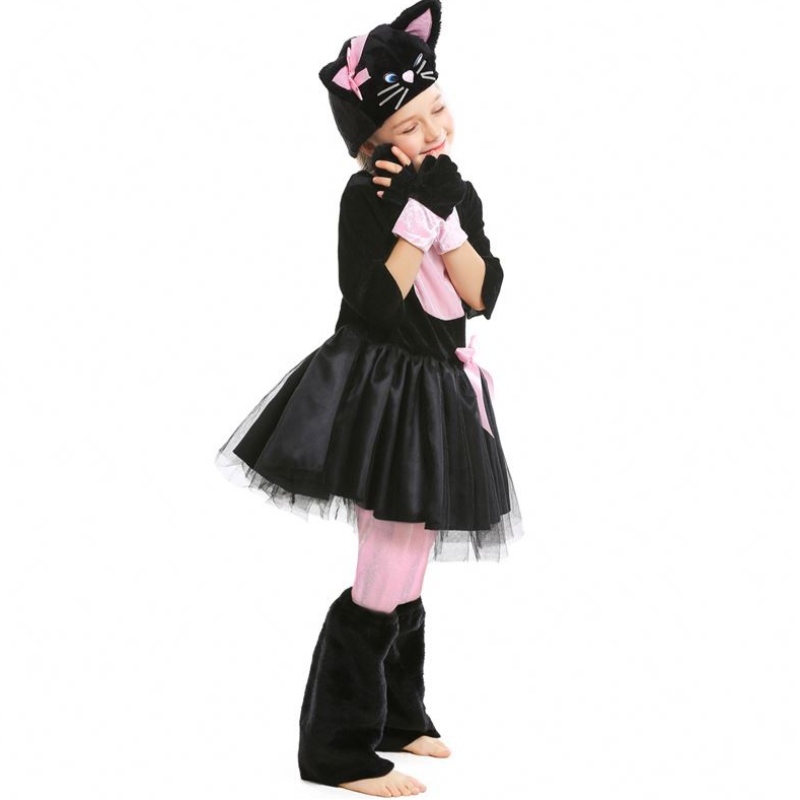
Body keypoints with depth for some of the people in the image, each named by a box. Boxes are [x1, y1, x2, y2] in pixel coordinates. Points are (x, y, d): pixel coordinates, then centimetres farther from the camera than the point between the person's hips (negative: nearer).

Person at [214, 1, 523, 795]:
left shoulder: (455, 191, 7)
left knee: (409, 571, 18)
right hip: (379, 395, -8)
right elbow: (378, 305, -24)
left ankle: (399, 717, 35)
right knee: (387, 581, -6)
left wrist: (447, 214, -15)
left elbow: (483, 295, -3)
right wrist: (419, 212, -23)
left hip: (437, 394, 8)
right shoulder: (367, 195, -14)